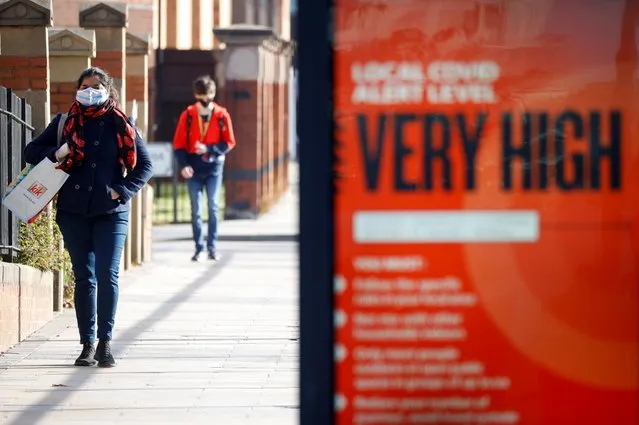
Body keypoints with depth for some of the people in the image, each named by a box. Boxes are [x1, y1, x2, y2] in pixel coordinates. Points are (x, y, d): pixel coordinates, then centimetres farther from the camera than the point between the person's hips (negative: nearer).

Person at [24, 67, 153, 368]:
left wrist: (123, 191, -7)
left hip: (111, 212, -1)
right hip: (74, 212, 1)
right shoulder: (64, 123, 8)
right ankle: (87, 345, 7)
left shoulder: (121, 125, 5)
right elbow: (31, 152, 11)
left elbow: (144, 165, 7)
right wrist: (55, 154, -10)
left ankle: (105, 343, -2)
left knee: (107, 276, -9)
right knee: (84, 278, 3)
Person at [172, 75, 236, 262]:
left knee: (213, 206, -5)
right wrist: (183, 165, -11)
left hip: (213, 166, -1)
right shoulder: (188, 115, 0)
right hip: (193, 168, 1)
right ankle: (199, 247, 7)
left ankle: (212, 246, 1)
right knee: (196, 209, 1)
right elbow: (179, 143, 2)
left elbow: (229, 142, 2)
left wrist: (208, 149, -13)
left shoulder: (222, 115, -1)